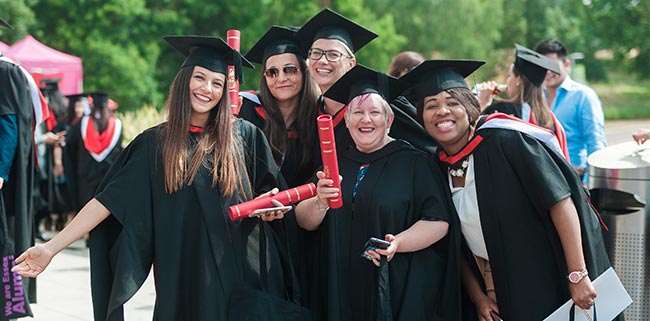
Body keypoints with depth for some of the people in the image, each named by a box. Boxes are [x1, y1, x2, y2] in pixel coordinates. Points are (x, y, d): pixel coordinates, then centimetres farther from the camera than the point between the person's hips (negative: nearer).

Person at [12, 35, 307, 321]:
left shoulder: (245, 136, 3)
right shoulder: (155, 144, 3)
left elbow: (270, 191, 13)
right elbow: (109, 199, -1)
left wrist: (269, 206, -12)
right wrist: (51, 247, -7)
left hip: (242, 278, 0)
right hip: (183, 280, 0)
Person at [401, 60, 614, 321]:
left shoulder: (504, 141, -16)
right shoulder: (437, 167, 2)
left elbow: (560, 201, -21)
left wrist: (578, 276, -25)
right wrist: (477, 298, 0)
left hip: (545, 287, -5)